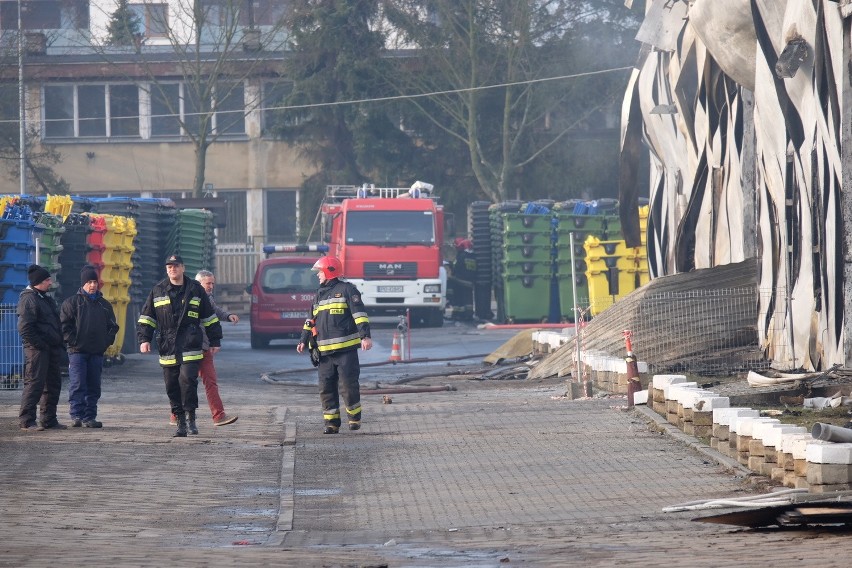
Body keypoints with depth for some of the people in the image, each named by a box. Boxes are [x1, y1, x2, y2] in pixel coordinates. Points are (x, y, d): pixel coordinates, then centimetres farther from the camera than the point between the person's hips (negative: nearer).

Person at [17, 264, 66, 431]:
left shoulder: (46, 299, 19)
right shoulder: (29, 299, -11)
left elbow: (56, 324, 26)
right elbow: (25, 328, -19)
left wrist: (58, 344, 15)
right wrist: (39, 344, -19)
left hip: (51, 349, 10)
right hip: (36, 349, -10)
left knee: (53, 384, 11)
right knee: (34, 383, -11)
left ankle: (49, 420, 18)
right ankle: (27, 421, -9)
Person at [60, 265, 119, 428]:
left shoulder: (104, 304, 14)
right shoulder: (72, 302, 2)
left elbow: (113, 326, 18)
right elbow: (64, 324, -3)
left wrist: (106, 342, 4)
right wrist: (73, 341, -12)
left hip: (97, 353, 4)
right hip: (77, 351, -4)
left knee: (94, 387, 5)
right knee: (77, 385, -11)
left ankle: (90, 417, 9)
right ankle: (76, 415, -12)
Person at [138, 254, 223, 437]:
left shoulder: (195, 290, 7)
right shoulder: (158, 291, 10)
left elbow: (209, 317, 14)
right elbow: (146, 317, 13)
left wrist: (215, 341, 13)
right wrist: (144, 339, 1)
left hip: (190, 346, -2)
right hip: (167, 348, 2)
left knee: (188, 378, -18)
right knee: (172, 386, 3)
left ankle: (190, 417, -4)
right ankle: (180, 421, 13)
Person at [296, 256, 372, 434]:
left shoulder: (346, 290, -2)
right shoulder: (319, 295, 20)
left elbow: (359, 314, -10)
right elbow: (311, 321, 26)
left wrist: (365, 336, -20)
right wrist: (304, 341, 17)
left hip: (346, 349, -7)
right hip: (325, 351, 7)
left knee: (350, 385, -4)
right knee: (326, 387, 3)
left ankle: (354, 417, 13)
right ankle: (332, 423, 7)